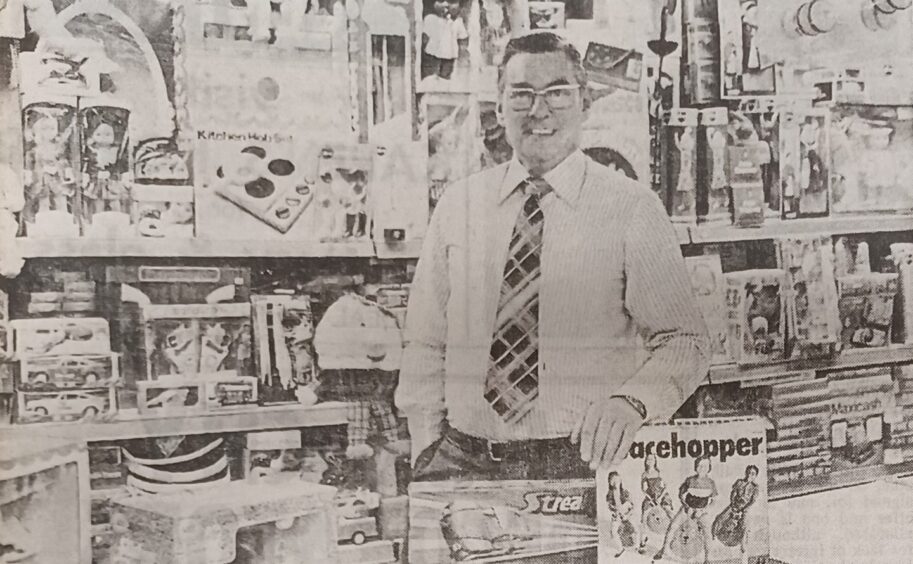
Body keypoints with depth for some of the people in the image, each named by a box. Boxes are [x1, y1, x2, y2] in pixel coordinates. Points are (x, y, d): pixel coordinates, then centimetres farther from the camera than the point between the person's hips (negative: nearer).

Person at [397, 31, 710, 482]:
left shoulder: (633, 208, 0)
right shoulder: (457, 204, 7)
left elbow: (683, 342, -1)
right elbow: (424, 344, 10)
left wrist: (631, 401, -20)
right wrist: (427, 446, -1)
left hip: (582, 458, -1)